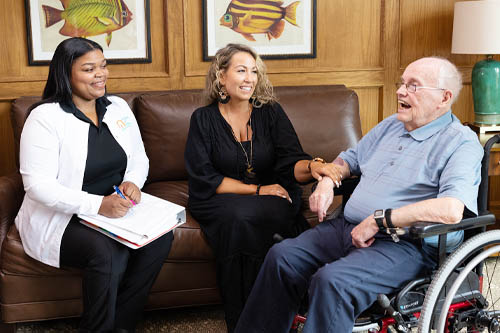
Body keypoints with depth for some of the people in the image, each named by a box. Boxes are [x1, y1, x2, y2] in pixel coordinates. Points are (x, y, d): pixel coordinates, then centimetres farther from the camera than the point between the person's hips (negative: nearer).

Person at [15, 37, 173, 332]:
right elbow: (38, 186, -18)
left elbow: (140, 160, 14)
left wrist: (133, 182, -11)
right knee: (107, 252, -33)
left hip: (116, 209, 6)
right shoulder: (45, 117, -11)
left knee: (161, 237, -21)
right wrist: (97, 204, -29)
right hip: (61, 220, -5)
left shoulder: (118, 108, 8)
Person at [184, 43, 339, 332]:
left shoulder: (271, 112, 5)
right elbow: (204, 180, -5)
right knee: (238, 217, -34)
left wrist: (311, 166, -31)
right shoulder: (204, 119, 2)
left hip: (272, 197, 1)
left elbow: (290, 163, -7)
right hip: (221, 200, -1)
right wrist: (257, 190, -13)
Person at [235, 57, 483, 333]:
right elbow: (349, 159, 34)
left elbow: (452, 209, -24)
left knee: (331, 280, -31)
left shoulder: (461, 142, -6)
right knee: (282, 255, -10)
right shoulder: (390, 125, 20)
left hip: (405, 244, -7)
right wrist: (327, 181, 10)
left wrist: (378, 220, -21)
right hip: (348, 227, 8)